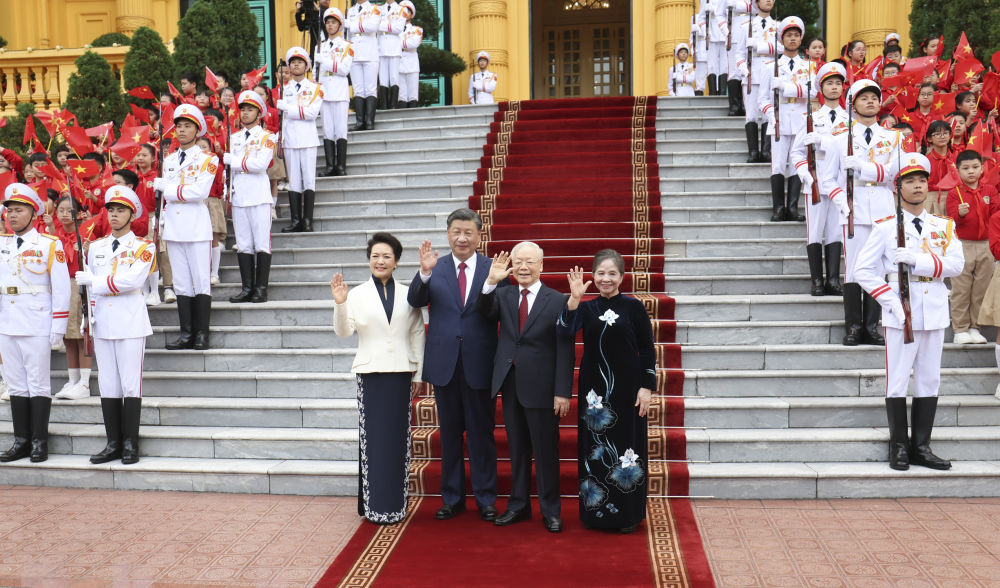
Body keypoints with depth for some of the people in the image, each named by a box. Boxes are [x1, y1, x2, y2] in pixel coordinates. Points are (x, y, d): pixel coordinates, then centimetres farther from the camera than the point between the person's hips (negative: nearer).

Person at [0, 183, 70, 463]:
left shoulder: (50, 244, -3)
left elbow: (61, 288, -5)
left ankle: (39, 442, 8)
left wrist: (58, 327, -9)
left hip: (37, 325, -5)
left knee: (38, 383, 1)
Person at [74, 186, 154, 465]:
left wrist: (93, 281, -11)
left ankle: (130, 444, 5)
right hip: (102, 324, 5)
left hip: (131, 323, -5)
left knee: (131, 384, -3)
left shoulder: (144, 247, -1)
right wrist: (89, 315, 7)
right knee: (107, 385, 6)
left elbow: (133, 280, -16)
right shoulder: (95, 247, 15)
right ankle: (113, 444, 12)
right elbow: (90, 286, 18)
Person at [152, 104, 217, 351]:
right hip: (173, 228, 6)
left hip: (197, 228, -6)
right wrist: (162, 222, 12)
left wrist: (167, 187, -10)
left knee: (201, 282, -3)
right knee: (181, 283, 7)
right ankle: (186, 334, 12)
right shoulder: (169, 160, 17)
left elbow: (200, 191, -15)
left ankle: (202, 334, 2)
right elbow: (165, 194, 22)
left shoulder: (208, 159, -1)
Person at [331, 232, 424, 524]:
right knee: (373, 439, 0)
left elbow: (417, 335, 9)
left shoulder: (408, 295, 7)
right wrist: (339, 303, -20)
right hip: (371, 373, -1)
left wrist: (419, 373, 6)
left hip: (401, 373, 1)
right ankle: (375, 504, 9)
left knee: (399, 438, 5)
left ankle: (396, 504, 15)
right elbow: (343, 331, -4)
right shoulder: (357, 294, 4)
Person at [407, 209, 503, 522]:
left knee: (482, 434, 7)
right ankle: (452, 498, 26)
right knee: (450, 434, 13)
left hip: (479, 364, -2)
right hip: (444, 364, 2)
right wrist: (424, 273, -26)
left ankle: (485, 499, 21)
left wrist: (493, 284, -22)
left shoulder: (494, 268, 0)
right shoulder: (435, 268, 4)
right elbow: (415, 301, -10)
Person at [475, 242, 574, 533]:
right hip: (510, 385, 4)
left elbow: (565, 351, -7)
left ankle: (550, 511, 18)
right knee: (517, 449, 15)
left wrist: (563, 392, -12)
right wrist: (491, 282, -26)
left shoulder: (558, 301, -5)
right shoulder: (504, 296, 8)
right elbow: (483, 310, -11)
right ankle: (518, 505, 28)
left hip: (541, 387, -4)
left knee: (545, 451, 5)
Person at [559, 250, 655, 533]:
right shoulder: (586, 308, 4)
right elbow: (565, 332, -15)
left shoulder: (633, 307, -2)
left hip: (626, 388, -2)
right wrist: (574, 298, -25)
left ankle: (629, 514, 18)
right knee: (595, 449, 8)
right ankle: (596, 512, 21)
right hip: (594, 389, 2)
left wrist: (647, 387, -7)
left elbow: (647, 350, -1)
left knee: (626, 445, 4)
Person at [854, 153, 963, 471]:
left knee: (929, 380, 7)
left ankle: (921, 447, 16)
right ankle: (899, 447, 9)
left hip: (934, 313, 4)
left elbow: (956, 264, -4)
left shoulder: (944, 226, 10)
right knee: (898, 381, 0)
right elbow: (864, 269, -2)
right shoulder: (886, 227, 1)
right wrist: (889, 299, -12)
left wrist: (918, 260, -19)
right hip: (900, 314, -3)